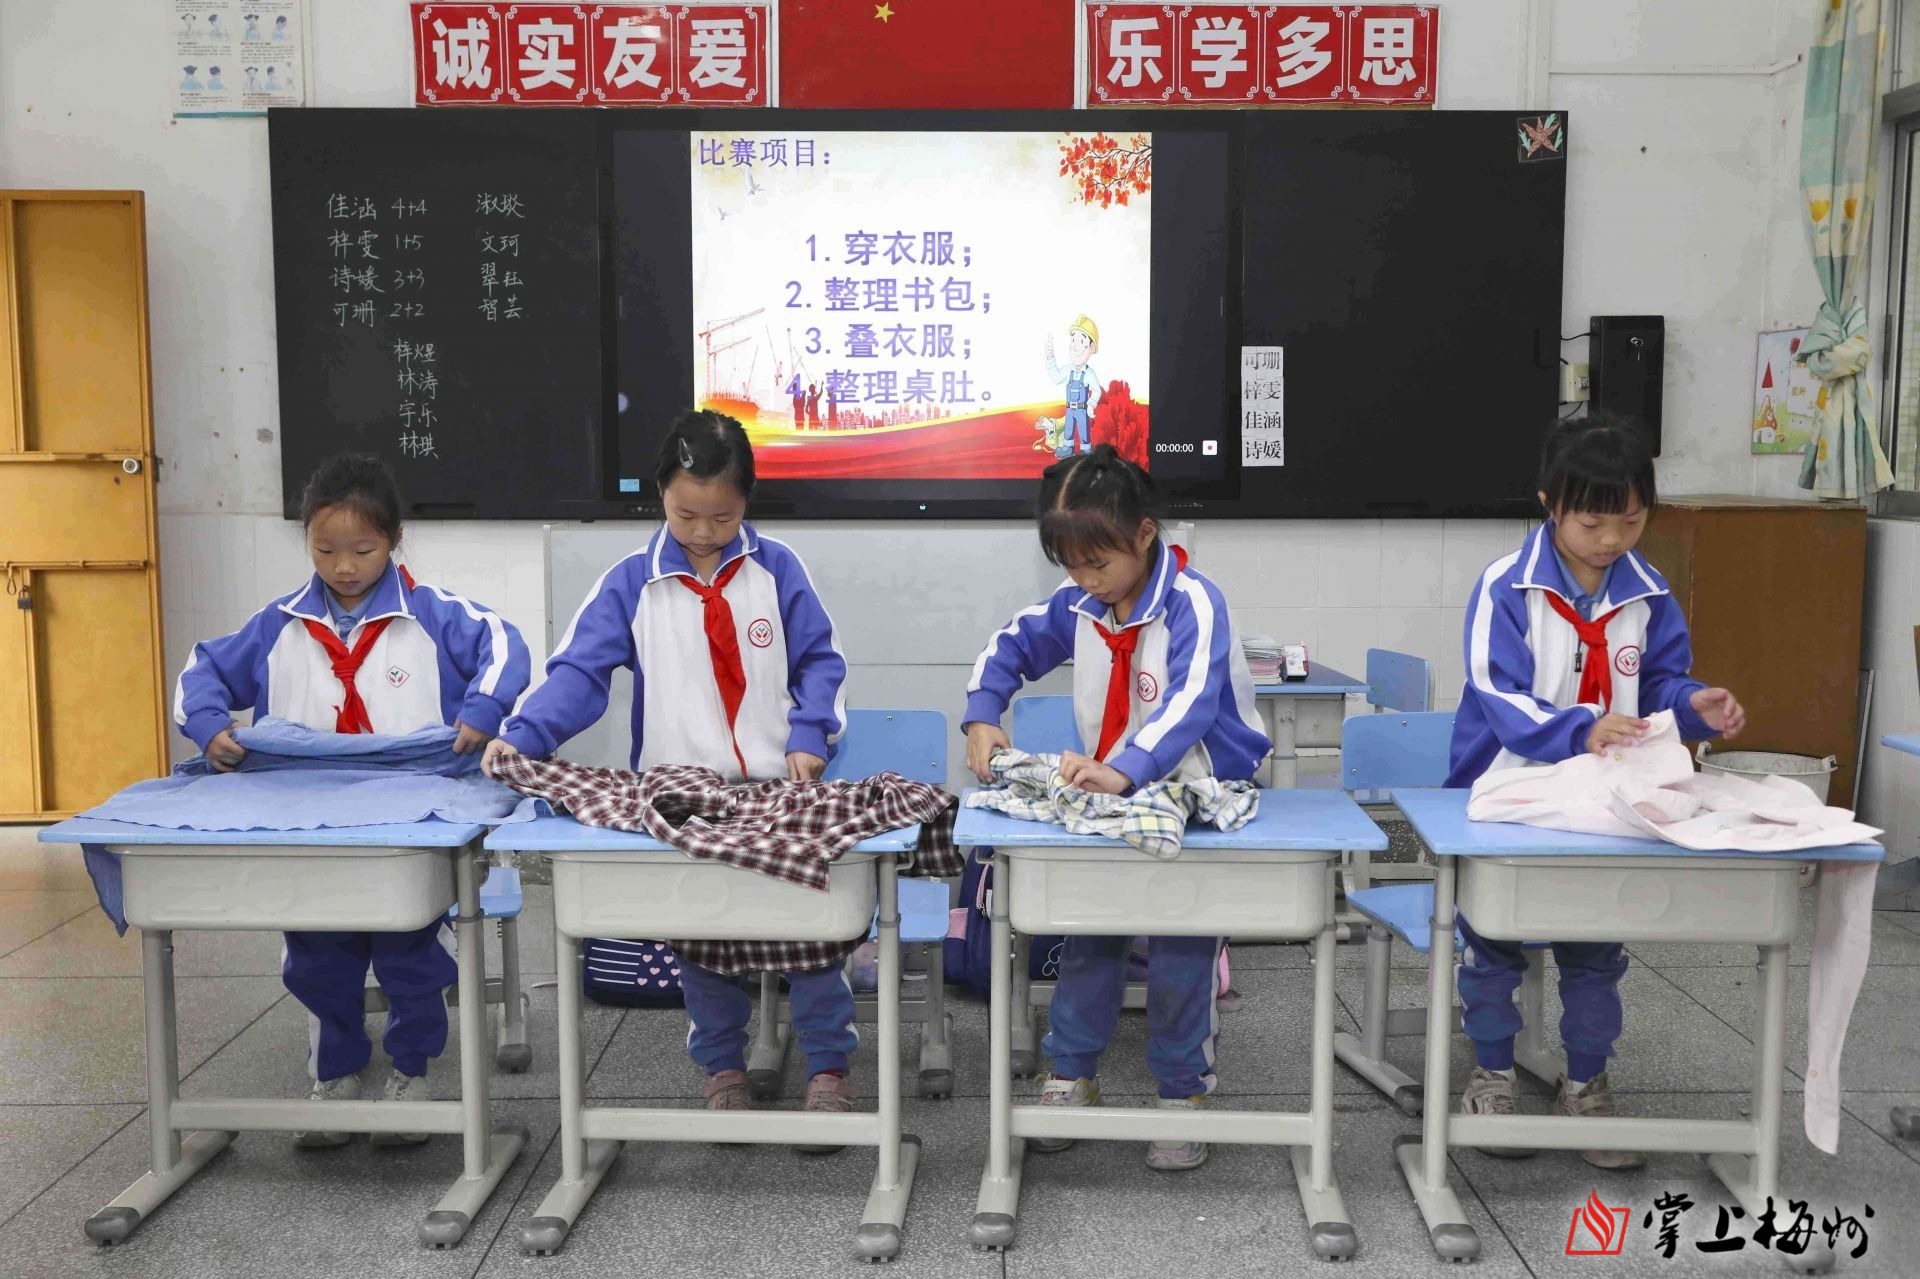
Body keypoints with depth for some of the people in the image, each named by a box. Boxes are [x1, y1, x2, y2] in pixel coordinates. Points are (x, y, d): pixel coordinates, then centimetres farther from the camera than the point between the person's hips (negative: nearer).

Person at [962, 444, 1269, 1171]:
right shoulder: (1077, 605, -2)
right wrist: (981, 717, -8)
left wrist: (1122, 770, -53)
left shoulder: (1193, 604, -23)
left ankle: (1183, 1093, 17)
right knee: (1088, 932, 9)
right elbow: (1009, 649, 11)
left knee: (1180, 955, 0)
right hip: (1114, 795, 6)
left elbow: (1191, 704, -38)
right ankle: (1072, 1076, 24)